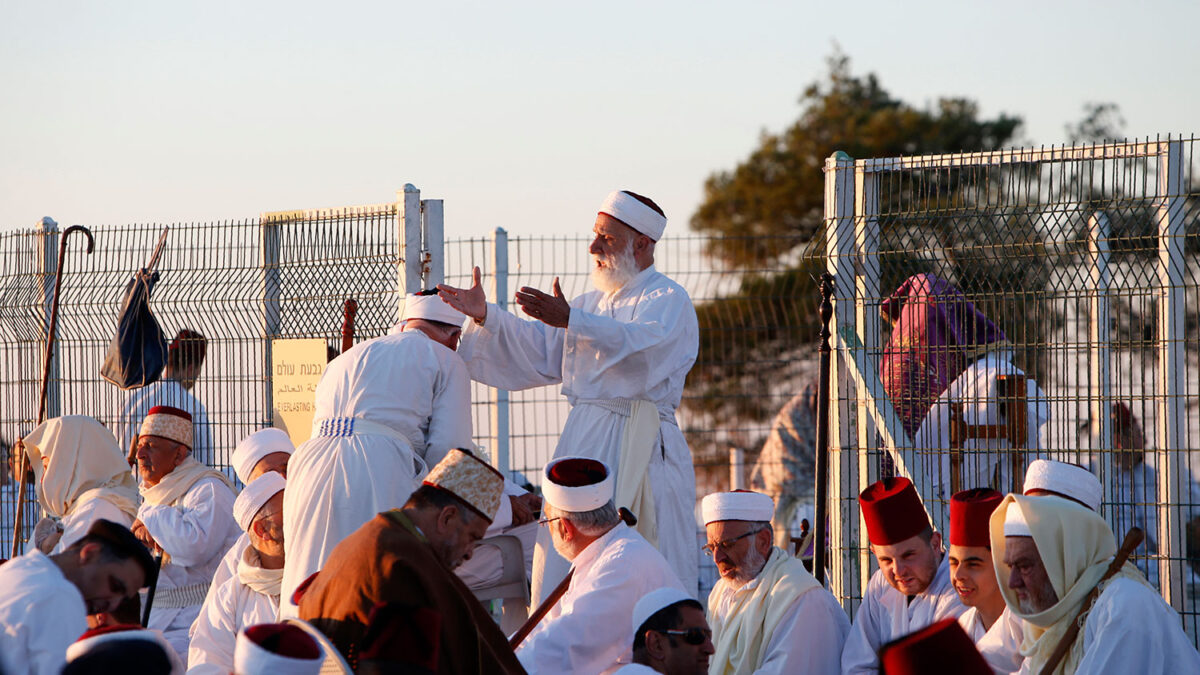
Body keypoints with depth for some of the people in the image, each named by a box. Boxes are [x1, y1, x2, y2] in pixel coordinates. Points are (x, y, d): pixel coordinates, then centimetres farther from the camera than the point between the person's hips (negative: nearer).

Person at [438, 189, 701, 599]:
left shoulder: (667, 300, -3)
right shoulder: (592, 303, 23)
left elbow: (643, 349, -23)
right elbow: (537, 353, 19)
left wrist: (571, 320, -34)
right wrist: (485, 317, 4)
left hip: (640, 448, -7)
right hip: (582, 443, 7)